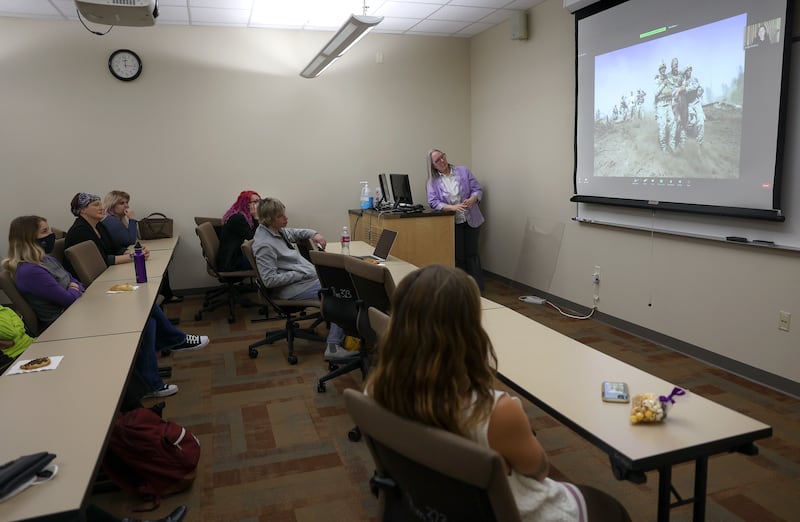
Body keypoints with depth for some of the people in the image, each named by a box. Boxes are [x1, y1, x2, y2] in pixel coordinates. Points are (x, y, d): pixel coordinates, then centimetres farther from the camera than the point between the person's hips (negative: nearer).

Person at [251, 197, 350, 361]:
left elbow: (296, 233, 28)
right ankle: (333, 346, -15)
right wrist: (301, 274, -20)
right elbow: (270, 280, -23)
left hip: (307, 277, 10)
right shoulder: (264, 245, -21)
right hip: (292, 289, -10)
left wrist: (314, 234, 8)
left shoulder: (278, 230, 6)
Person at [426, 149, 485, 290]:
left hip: (471, 220, 0)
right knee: (458, 256, 6)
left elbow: (478, 189, -1)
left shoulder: (463, 171, 1)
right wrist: (452, 207, -25)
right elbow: (433, 202, -10)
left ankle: (478, 289, 10)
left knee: (472, 254, 3)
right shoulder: (433, 181, -1)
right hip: (452, 223, 0)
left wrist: (472, 200, -23)